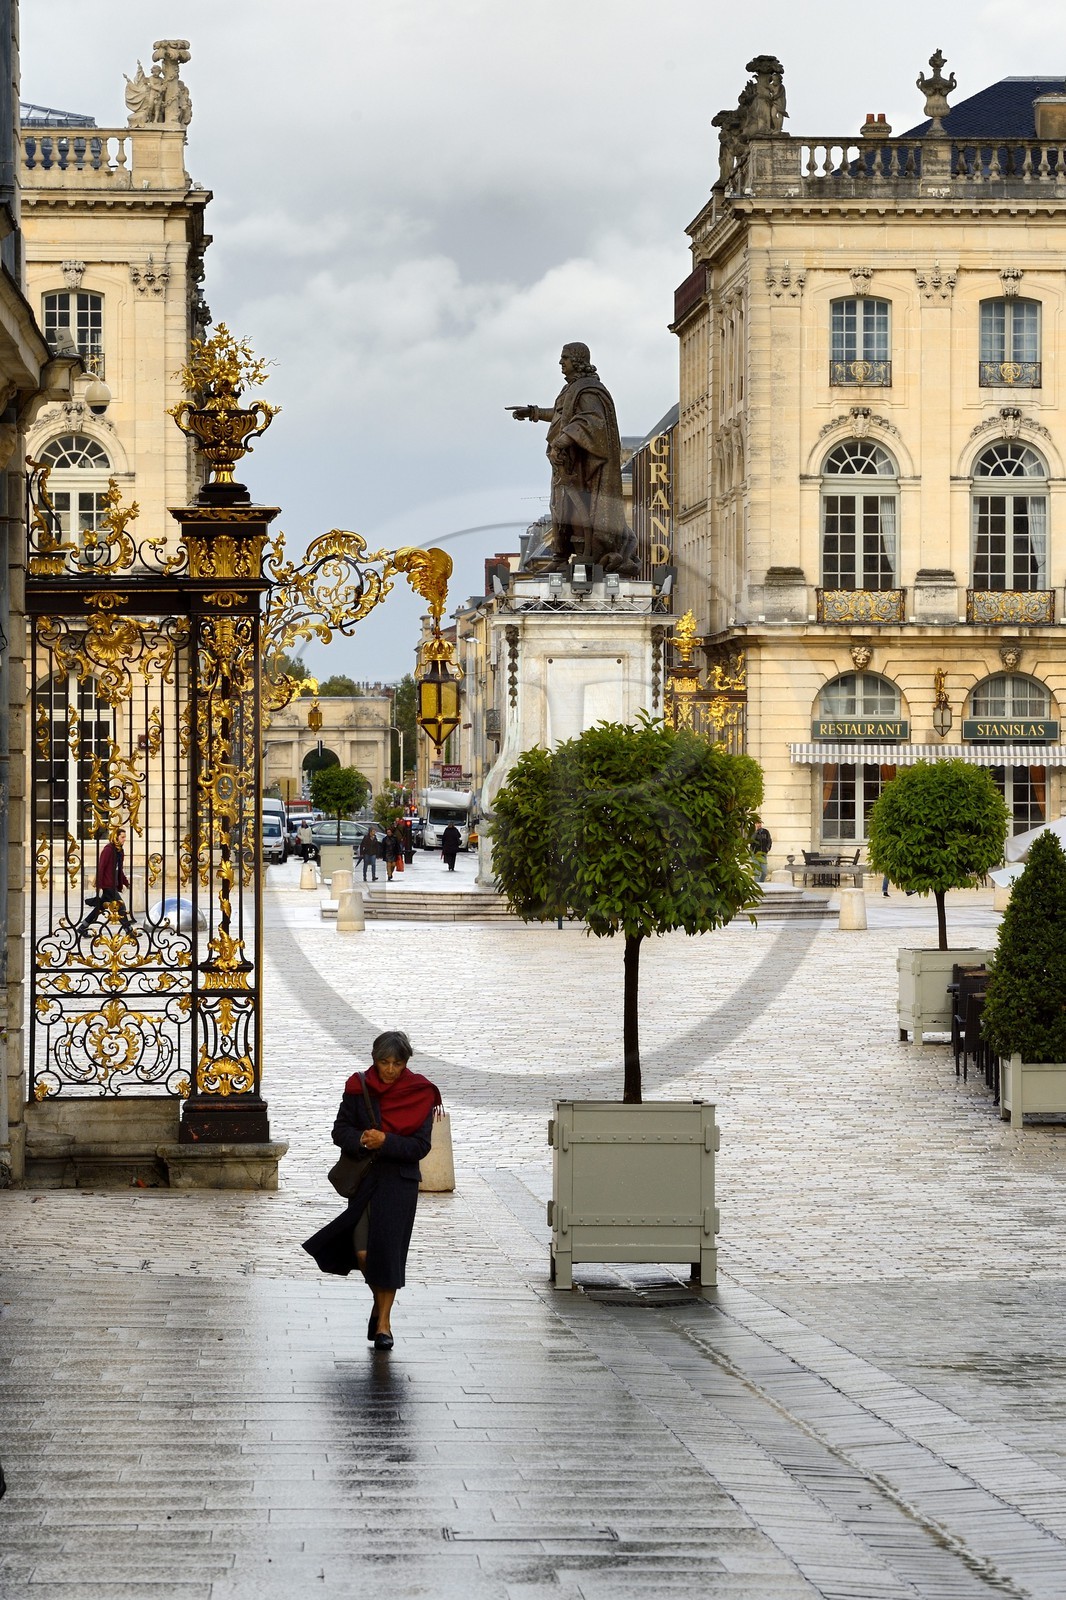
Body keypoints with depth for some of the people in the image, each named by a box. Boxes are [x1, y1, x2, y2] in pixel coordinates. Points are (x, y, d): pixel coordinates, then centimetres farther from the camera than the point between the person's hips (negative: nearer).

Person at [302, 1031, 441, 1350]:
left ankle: (383, 1321, 8)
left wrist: (385, 1141, -21)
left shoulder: (420, 1094, -4)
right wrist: (361, 1140, -20)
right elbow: (340, 1131, 0)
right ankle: (379, 1299, 24)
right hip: (364, 1178, 1)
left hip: (400, 1182, -1)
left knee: (388, 1247, -5)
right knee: (363, 1252, -7)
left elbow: (420, 1146, -8)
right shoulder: (359, 1088, 1)